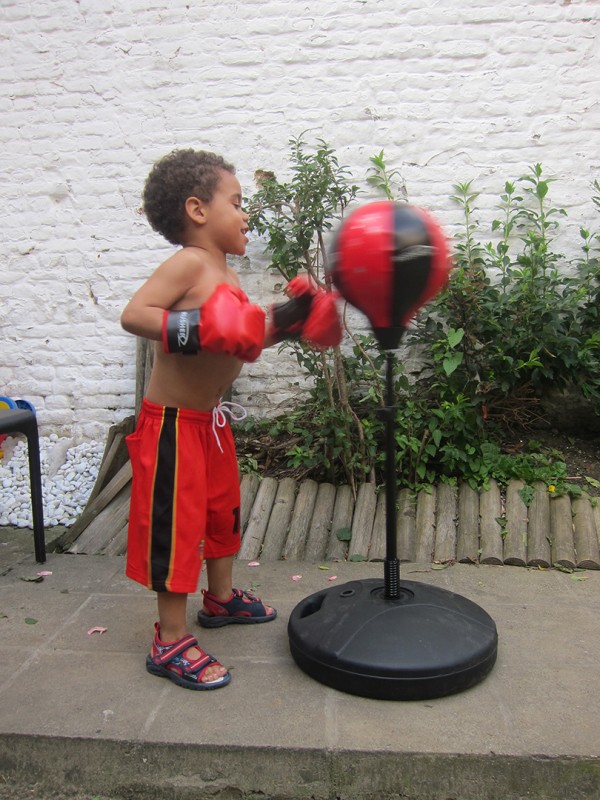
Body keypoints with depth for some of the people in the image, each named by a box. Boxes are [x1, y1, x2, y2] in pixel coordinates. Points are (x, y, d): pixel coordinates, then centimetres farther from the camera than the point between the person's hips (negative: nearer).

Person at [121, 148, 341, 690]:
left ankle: (222, 598, 43)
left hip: (211, 418, 10)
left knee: (223, 508, 22)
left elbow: (244, 337, 15)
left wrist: (284, 320, 3)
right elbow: (133, 315, -27)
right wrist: (199, 331, -35)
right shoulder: (188, 263, -18)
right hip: (173, 422, -10)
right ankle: (171, 641, 11)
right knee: (177, 523, -2)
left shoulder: (225, 274, 10)